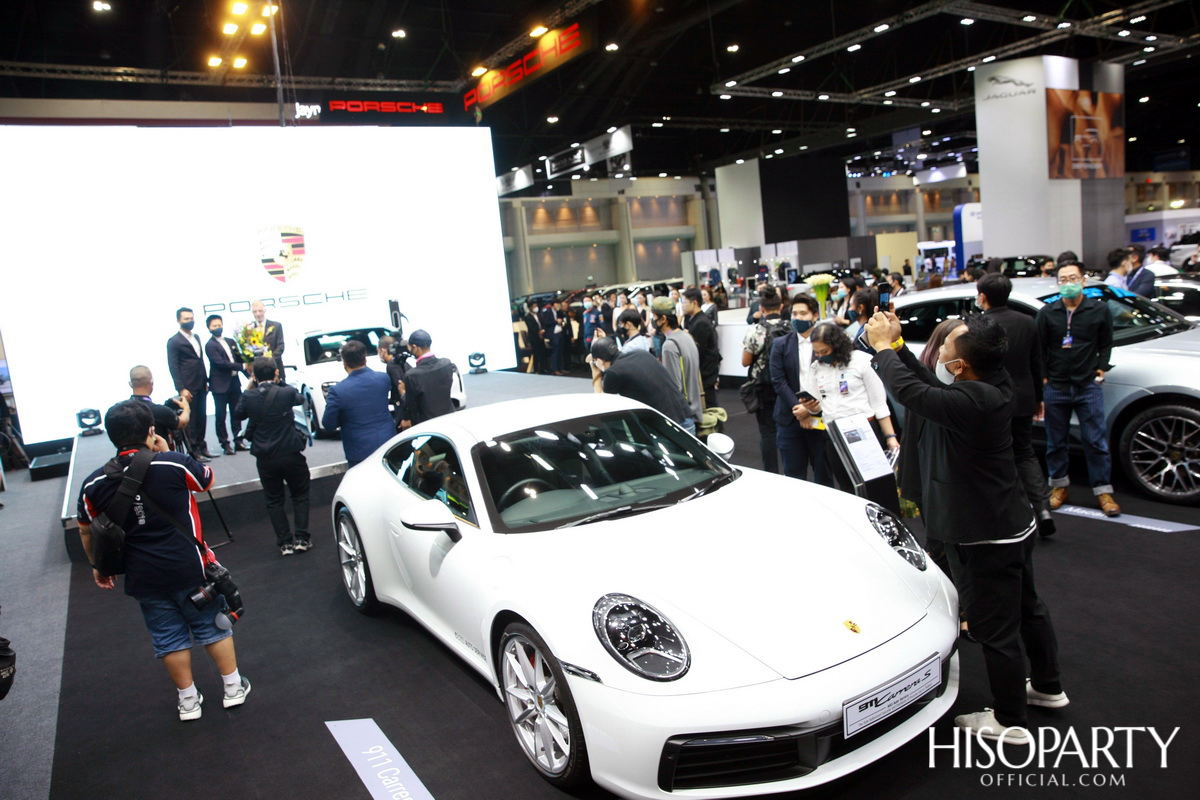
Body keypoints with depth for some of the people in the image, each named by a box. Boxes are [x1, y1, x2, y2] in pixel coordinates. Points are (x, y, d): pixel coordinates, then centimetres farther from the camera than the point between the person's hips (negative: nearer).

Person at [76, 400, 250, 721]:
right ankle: (233, 687, 26)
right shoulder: (175, 464, -16)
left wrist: (97, 566, 24)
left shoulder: (94, 484, -5)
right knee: (212, 625, 15)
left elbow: (86, 531, 9)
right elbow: (207, 480, 5)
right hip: (190, 568, -2)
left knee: (168, 637, 17)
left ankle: (188, 700, 27)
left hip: (143, 577, 2)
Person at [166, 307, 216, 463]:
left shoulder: (196, 337, 16)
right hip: (188, 388, -7)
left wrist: (206, 381, 14)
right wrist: (181, 389, -15)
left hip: (201, 386, 7)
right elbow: (173, 367, -9)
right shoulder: (174, 341, -5)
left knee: (201, 418, 11)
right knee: (190, 420, -1)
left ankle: (201, 448, 21)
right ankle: (194, 452, 6)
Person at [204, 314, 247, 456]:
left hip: (234, 382, 6)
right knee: (221, 416, 2)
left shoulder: (231, 342, 12)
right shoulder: (210, 345, -9)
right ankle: (225, 444, 8)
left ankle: (238, 441, 18)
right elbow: (221, 363, -19)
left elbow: (239, 359, 16)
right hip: (220, 385, -6)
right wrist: (242, 366, -21)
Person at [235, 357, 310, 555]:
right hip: (290, 454, -1)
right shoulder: (286, 392, -13)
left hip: (265, 459, 2)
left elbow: (237, 415, 12)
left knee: (274, 501, 14)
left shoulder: (248, 396, -7)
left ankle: (285, 542, 13)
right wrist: (280, 383, 19)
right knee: (300, 496, 15)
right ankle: (301, 538, 12)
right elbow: (301, 399, 10)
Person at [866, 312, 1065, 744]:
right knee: (1026, 608, 27)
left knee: (996, 629, 7)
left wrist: (882, 346, -16)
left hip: (986, 539, -10)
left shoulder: (970, 402, -33)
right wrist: (897, 345, 0)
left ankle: (1009, 721, 26)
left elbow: (910, 391, -32)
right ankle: (1048, 687, 48)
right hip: (1013, 524, 10)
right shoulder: (994, 386, -3)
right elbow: (931, 385, 6)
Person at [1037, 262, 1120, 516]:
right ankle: (1059, 485, 23)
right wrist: (1043, 377, 0)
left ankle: (1103, 491, 9)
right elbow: (1040, 348, 6)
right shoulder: (1047, 312, 3)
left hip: (1088, 386, -1)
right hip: (1055, 388, 1)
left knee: (1095, 441, 0)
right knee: (1056, 441, 9)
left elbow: (1106, 343, 12)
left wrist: (1101, 368, 1)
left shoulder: (1099, 310, 4)